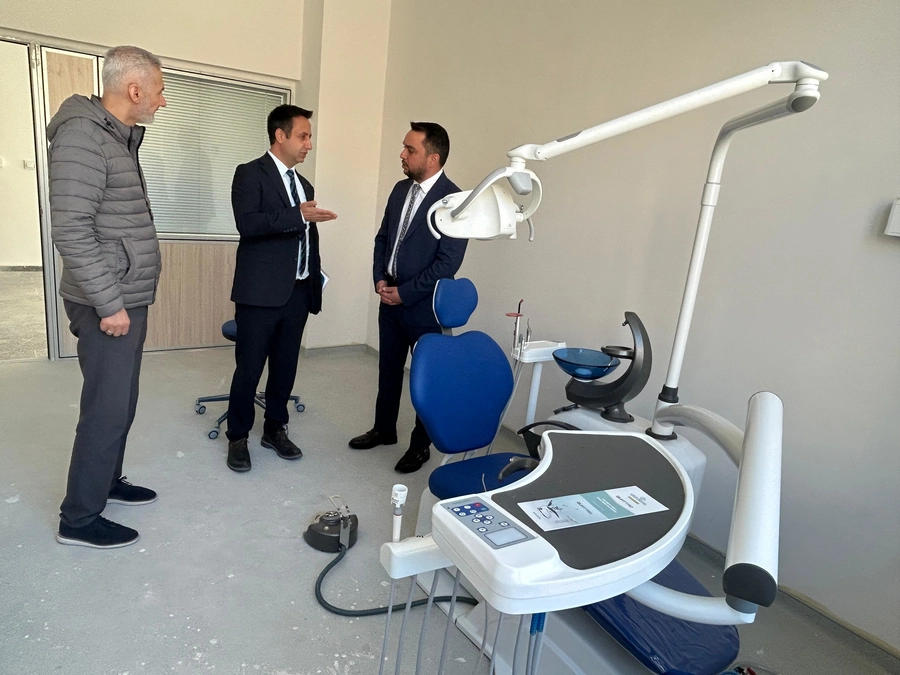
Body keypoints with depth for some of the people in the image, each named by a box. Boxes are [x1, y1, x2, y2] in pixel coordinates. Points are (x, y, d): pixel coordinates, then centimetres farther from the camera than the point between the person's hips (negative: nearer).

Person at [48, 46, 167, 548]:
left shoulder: (119, 138, 14)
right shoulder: (82, 135, -15)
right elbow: (71, 231, -22)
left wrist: (127, 299, 19)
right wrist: (109, 304, -20)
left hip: (129, 300, 9)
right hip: (109, 305, -9)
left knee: (120, 403, 18)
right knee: (107, 410, -2)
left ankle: (107, 480, 35)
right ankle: (79, 519, 13)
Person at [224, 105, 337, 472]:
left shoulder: (304, 185, 18)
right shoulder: (250, 173, -3)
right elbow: (247, 224, -19)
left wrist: (315, 278, 12)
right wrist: (298, 215, -25)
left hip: (298, 292, 6)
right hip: (261, 291, -6)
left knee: (285, 366, 12)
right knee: (249, 368, 2)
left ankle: (275, 429, 28)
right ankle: (238, 437, 18)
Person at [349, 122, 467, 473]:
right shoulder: (401, 189, 7)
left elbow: (448, 262, -19)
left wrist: (404, 293, -15)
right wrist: (380, 279, 0)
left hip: (425, 305, -7)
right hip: (390, 297, 7)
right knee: (388, 367, 18)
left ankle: (421, 445, 24)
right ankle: (384, 428, 37)